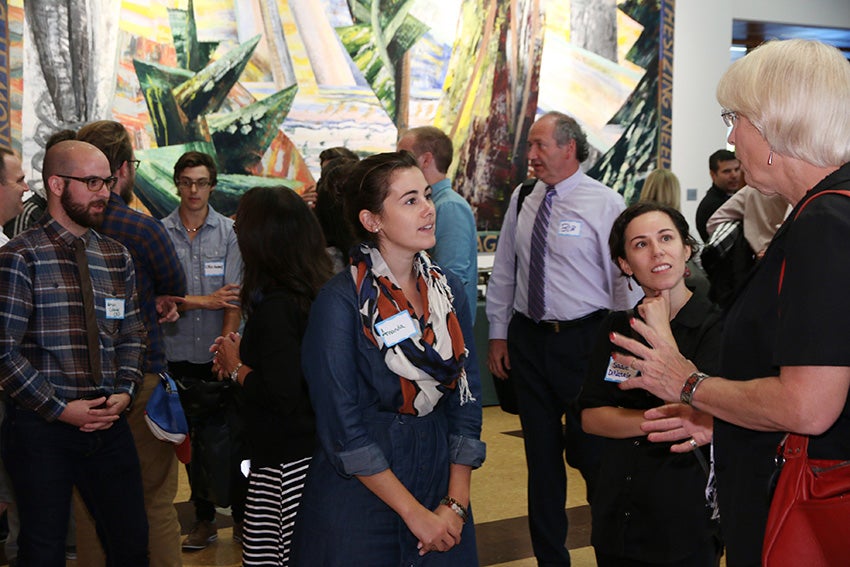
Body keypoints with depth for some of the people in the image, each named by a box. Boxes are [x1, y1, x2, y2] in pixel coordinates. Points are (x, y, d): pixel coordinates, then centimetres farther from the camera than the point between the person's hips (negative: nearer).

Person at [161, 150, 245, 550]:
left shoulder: (229, 232, 0)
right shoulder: (159, 233, 2)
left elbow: (234, 299, -6)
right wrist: (204, 300, -8)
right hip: (179, 357, 1)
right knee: (193, 441, 10)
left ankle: (242, 517, 17)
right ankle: (204, 520, 22)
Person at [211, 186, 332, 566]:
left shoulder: (275, 307, -19)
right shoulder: (316, 291, 6)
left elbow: (281, 395, -23)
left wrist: (236, 367, -7)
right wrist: (245, 352, 12)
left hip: (285, 460, -9)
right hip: (311, 446, 9)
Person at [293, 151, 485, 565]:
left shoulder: (448, 291, 1)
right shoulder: (340, 301, -15)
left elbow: (466, 399, 1)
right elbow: (343, 428, -16)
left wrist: (456, 505, -7)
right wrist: (414, 513, -15)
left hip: (439, 475, 5)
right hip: (361, 492, -4)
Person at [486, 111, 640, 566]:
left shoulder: (605, 203, -8)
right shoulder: (522, 199, 8)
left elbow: (625, 278, -8)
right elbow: (504, 271, 14)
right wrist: (498, 334, 13)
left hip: (583, 339, -5)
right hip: (528, 338, 5)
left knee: (591, 452, -1)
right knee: (540, 452, 12)